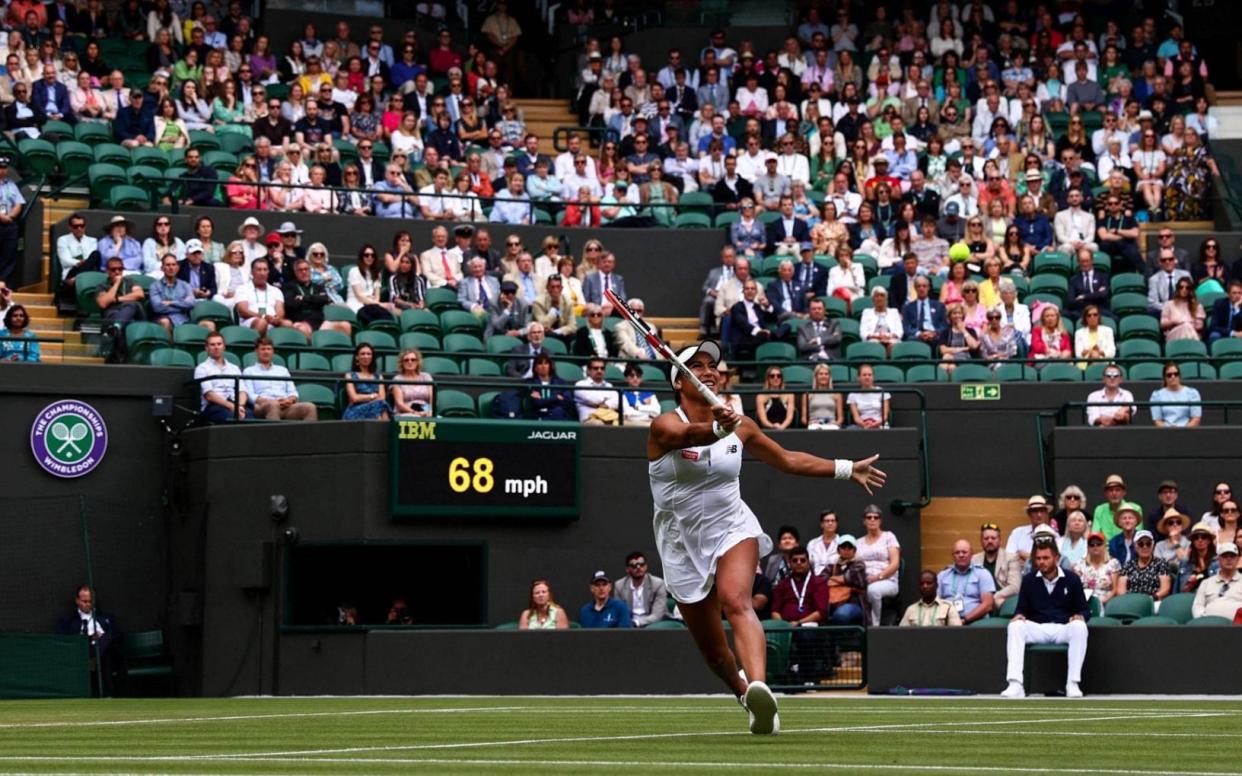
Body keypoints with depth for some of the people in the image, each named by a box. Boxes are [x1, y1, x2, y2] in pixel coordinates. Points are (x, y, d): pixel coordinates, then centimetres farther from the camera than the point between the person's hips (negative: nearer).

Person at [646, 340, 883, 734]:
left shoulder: (740, 426, 3)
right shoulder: (664, 427, -12)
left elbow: (787, 460, 19)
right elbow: (691, 435, -37)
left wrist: (847, 469, 18)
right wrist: (717, 428, -59)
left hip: (733, 528, 1)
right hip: (684, 545, -1)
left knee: (736, 601, -31)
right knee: (714, 652, 5)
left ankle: (759, 689, -53)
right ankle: (744, 691, 38)